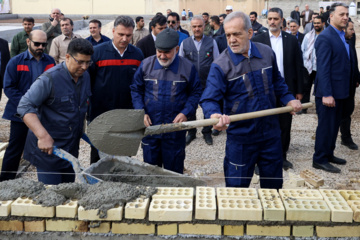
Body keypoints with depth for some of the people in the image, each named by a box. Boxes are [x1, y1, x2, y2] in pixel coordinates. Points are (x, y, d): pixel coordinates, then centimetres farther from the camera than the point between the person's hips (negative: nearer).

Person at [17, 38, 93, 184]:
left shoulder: (85, 76, 5)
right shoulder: (49, 79, -19)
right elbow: (24, 107, -25)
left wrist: (81, 130, 15)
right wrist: (43, 136, -34)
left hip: (71, 148, 7)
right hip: (48, 147, -7)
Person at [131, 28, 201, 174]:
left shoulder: (188, 67, -4)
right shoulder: (146, 65, -1)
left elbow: (195, 93, 3)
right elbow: (136, 90, 7)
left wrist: (185, 113, -11)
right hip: (149, 126, 2)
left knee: (174, 170, 10)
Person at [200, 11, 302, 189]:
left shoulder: (267, 53, 0)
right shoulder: (220, 65, -14)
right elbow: (209, 99, -19)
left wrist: (288, 99, 4)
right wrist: (214, 114, -39)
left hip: (271, 133, 4)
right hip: (240, 137, -4)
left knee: (273, 184, 18)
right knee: (237, 188, 7)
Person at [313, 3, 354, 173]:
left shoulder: (342, 36, 13)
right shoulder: (325, 38, -16)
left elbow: (347, 63, 15)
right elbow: (323, 68, -21)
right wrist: (326, 94, -24)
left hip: (339, 91, 9)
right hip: (328, 92, -9)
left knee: (334, 125, 17)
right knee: (326, 126, 0)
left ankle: (328, 154, 31)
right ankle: (319, 159, 12)